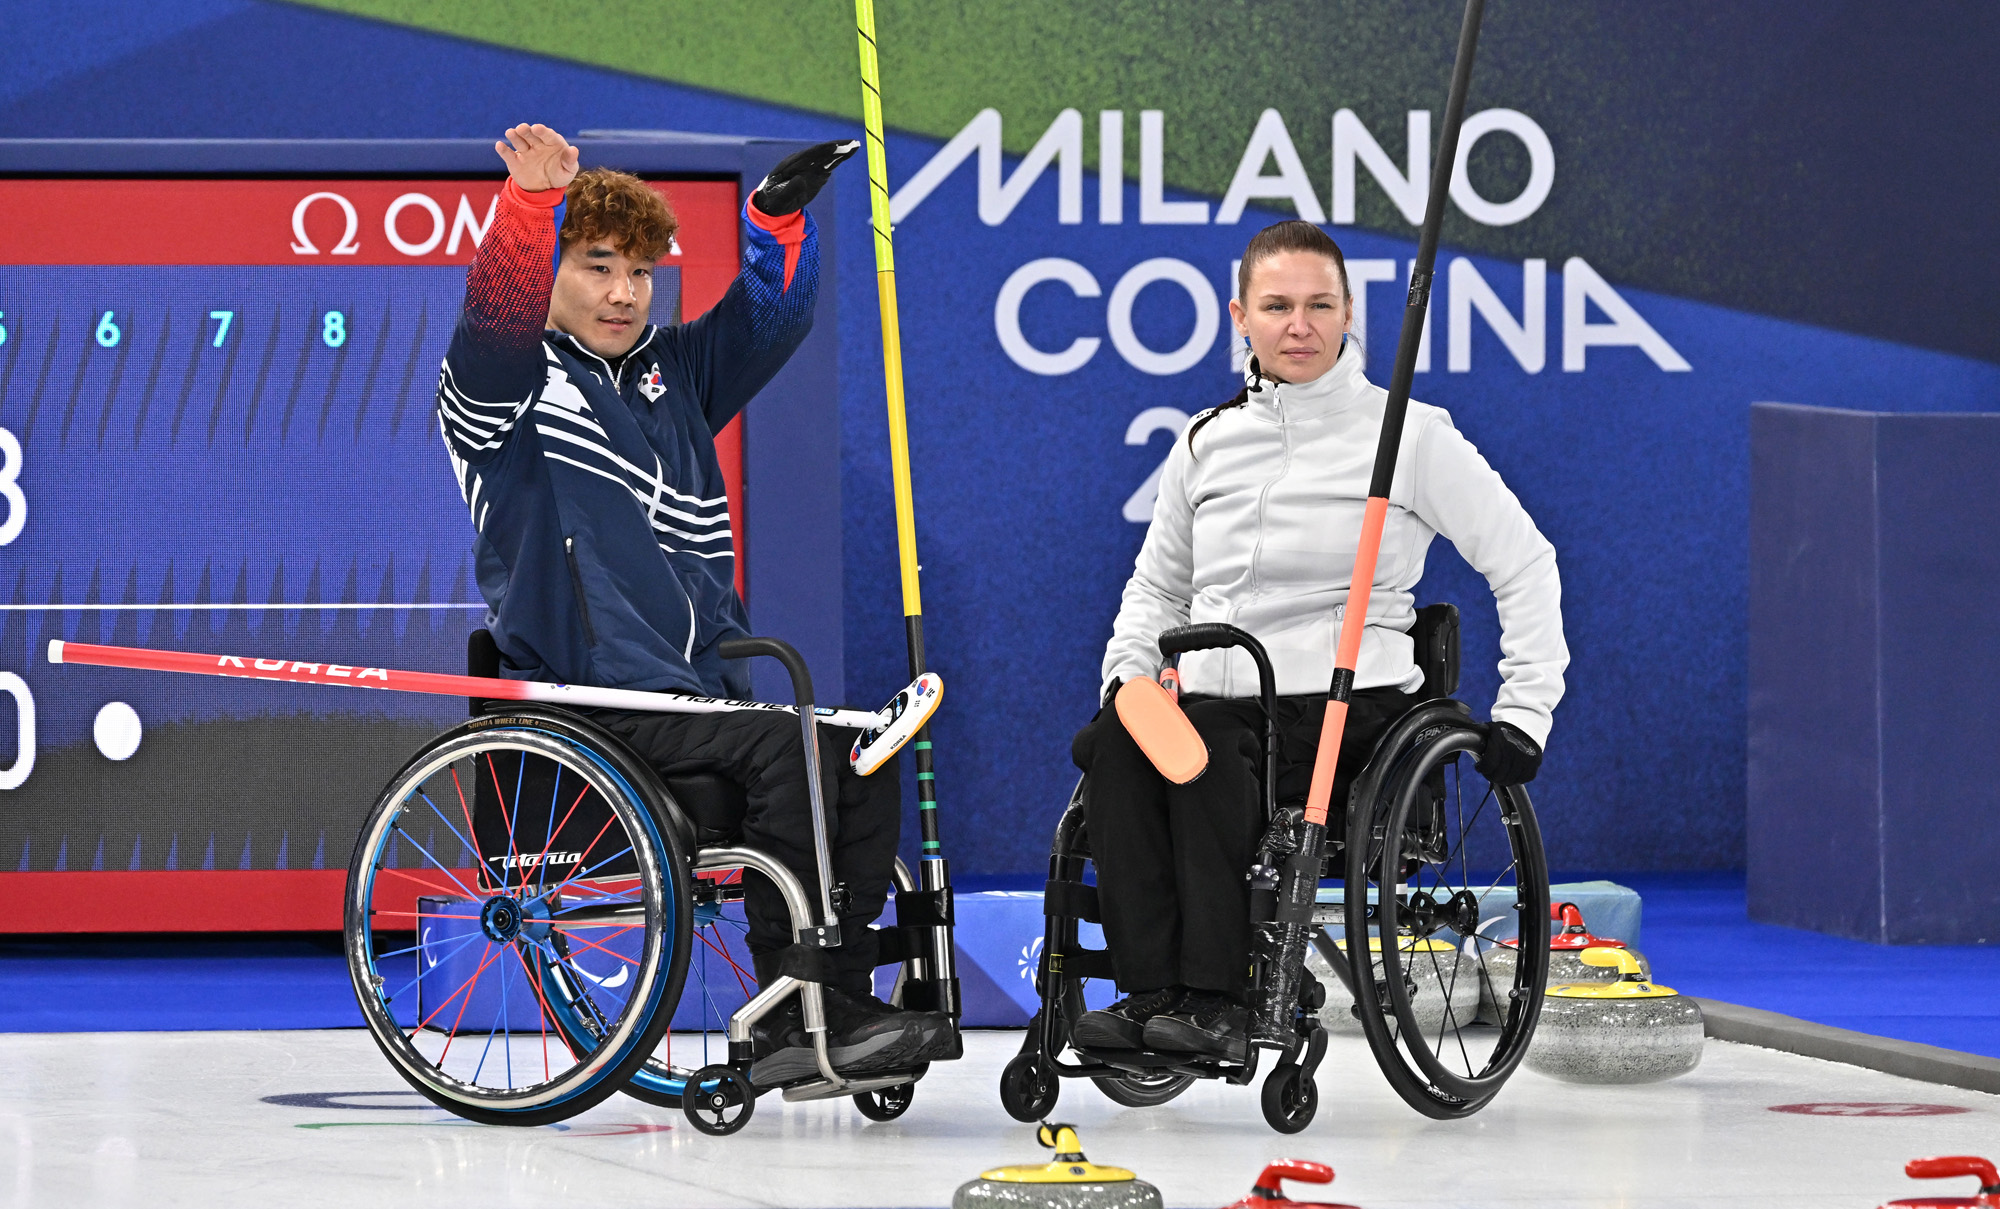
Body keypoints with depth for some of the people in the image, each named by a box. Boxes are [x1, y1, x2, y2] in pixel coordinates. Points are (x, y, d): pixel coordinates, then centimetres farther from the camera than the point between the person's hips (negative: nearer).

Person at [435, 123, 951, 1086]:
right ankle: (787, 1023, -27)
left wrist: (782, 216, 2)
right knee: (784, 744, -27)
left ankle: (844, 1006, -12)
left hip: (699, 695, 7)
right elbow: (497, 314, -21)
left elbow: (767, 315, 21)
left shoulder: (672, 376, 20)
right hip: (586, 707, -7)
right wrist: (531, 201, -37)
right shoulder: (507, 383, -1)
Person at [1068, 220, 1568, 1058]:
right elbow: (1156, 587, 29)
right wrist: (1125, 683, 10)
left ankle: (1215, 1003, -35)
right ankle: (1148, 996, -33)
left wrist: (1524, 712, -3)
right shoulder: (1208, 443, 17)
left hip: (1348, 707, -4)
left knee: (1204, 750, -35)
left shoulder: (1407, 435, 3)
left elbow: (1524, 562, 5)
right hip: (1214, 701, 4)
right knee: (1113, 743, -29)